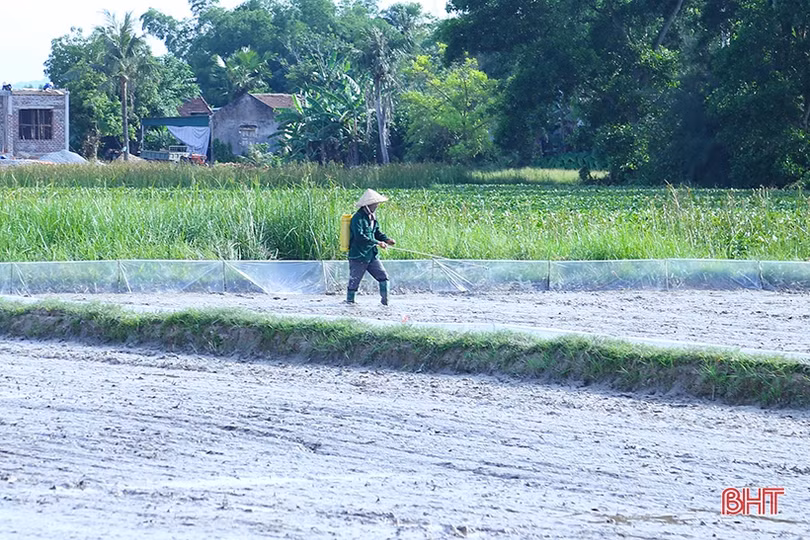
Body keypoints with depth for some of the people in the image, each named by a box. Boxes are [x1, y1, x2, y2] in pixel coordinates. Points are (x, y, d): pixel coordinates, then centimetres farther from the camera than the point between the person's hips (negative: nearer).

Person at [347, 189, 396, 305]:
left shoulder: (372, 217, 11)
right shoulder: (358, 218, -17)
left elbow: (376, 232, 20)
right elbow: (359, 236, -26)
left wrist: (386, 239, 0)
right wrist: (377, 243, -26)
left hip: (371, 255, 8)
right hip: (358, 256, -8)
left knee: (383, 276, 0)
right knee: (355, 280, 1)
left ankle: (384, 299, 6)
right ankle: (349, 301, 15)